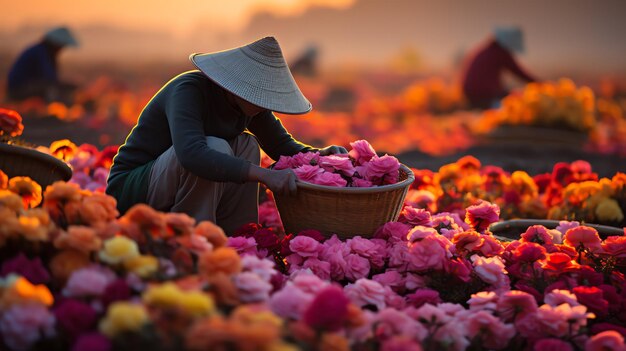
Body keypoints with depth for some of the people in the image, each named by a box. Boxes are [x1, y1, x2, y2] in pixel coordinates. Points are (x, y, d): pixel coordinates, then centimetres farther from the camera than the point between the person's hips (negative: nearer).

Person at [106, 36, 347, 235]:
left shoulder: (249, 99, -3)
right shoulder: (189, 90, -26)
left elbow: (283, 147, 8)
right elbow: (191, 154, -43)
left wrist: (319, 154, -14)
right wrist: (265, 175, -46)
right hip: (130, 191, -8)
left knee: (246, 146, -8)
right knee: (215, 149, -29)